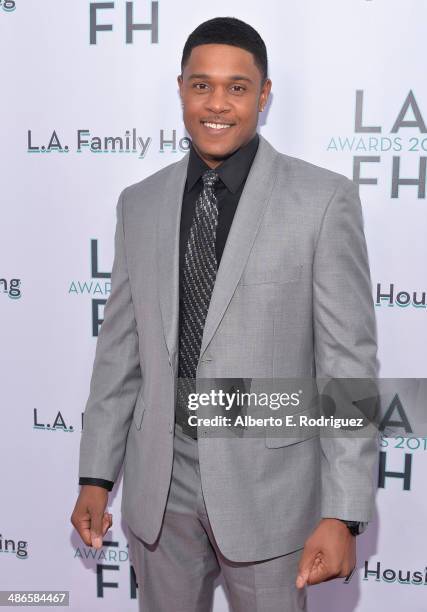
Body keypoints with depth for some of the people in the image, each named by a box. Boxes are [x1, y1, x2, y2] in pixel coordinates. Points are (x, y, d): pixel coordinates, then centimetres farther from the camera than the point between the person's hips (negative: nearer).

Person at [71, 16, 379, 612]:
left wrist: (343, 515, -12)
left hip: (267, 480, -3)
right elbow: (120, 347, 6)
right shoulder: (140, 203, 3)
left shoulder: (323, 198, -9)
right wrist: (96, 477, 6)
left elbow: (350, 360, -10)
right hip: (159, 483, 4)